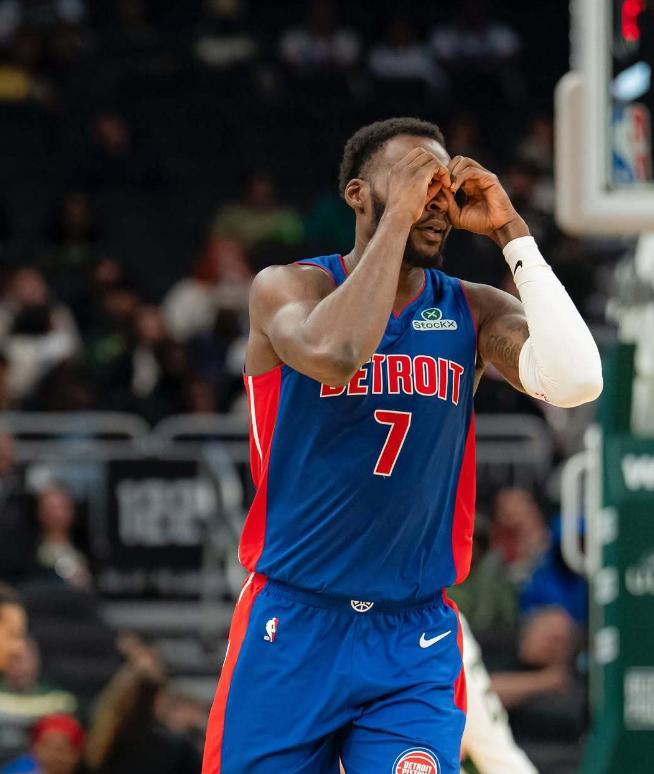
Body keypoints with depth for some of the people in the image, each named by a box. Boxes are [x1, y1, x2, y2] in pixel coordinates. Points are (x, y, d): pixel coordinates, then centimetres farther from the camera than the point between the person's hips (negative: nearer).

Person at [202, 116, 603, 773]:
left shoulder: (473, 313, 4)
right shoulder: (287, 286, -5)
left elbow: (574, 382, -16)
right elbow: (335, 354, -28)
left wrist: (512, 235, -12)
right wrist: (399, 217, -21)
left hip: (416, 642, 2)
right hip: (291, 625, -2)